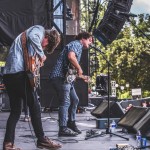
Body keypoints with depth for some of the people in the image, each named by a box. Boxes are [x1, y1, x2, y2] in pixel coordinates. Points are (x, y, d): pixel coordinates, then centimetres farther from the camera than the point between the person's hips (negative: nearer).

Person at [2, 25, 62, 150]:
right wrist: (41, 54, -12)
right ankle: (42, 140, 5)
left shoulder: (24, 36, 32)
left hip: (8, 74, 9)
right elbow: (33, 37, -21)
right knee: (35, 106, 0)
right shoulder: (39, 30, 4)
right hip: (19, 72, -9)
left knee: (15, 111, 10)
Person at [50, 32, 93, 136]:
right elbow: (71, 57, -27)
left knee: (74, 100, 16)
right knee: (65, 102, -13)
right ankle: (63, 129, -15)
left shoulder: (78, 47, 27)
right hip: (61, 77, -11)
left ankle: (71, 123, 25)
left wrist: (82, 76, 27)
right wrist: (79, 69, -14)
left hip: (66, 78, 11)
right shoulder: (77, 44, -5)